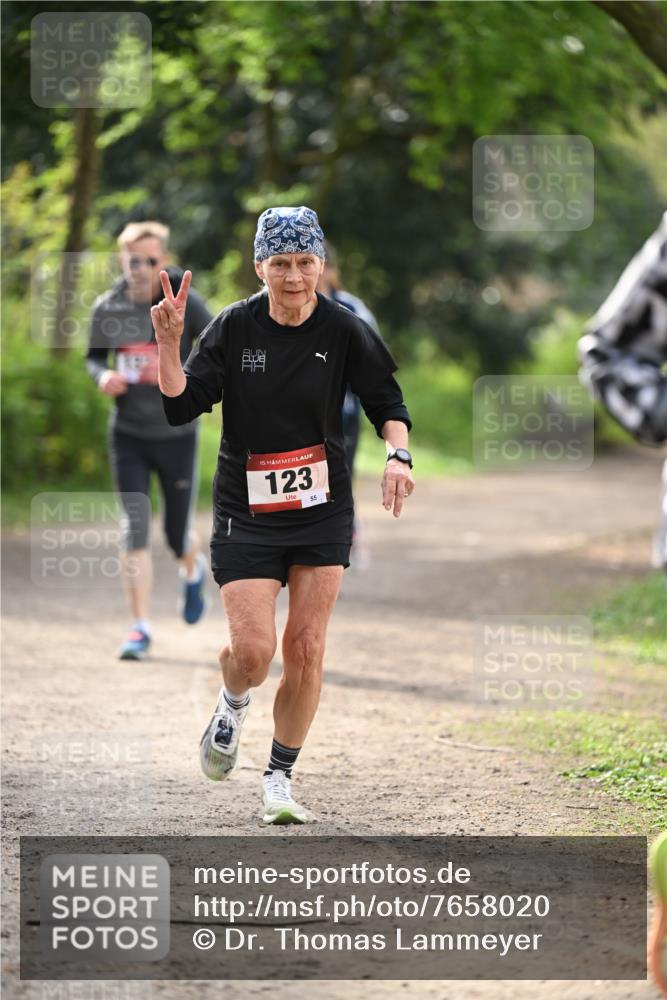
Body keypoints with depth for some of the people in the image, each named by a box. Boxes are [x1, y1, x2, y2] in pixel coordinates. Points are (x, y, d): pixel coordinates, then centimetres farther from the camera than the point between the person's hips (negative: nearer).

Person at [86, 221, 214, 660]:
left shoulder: (185, 305, -12)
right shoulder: (107, 309, -4)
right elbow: (94, 356, 12)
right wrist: (103, 376, -11)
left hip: (177, 434, -1)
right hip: (128, 435, 1)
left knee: (178, 534, 7)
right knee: (135, 529, -7)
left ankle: (193, 571, 45)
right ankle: (141, 627, -1)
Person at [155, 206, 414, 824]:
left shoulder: (344, 331, -5)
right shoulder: (234, 328, -7)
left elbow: (387, 403, 5)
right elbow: (180, 407, -8)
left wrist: (397, 456, -13)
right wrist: (168, 343, -23)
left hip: (323, 514, 1)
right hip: (245, 515, -1)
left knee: (306, 650, -1)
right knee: (253, 650, -13)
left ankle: (279, 780, 15)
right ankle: (232, 705, 25)